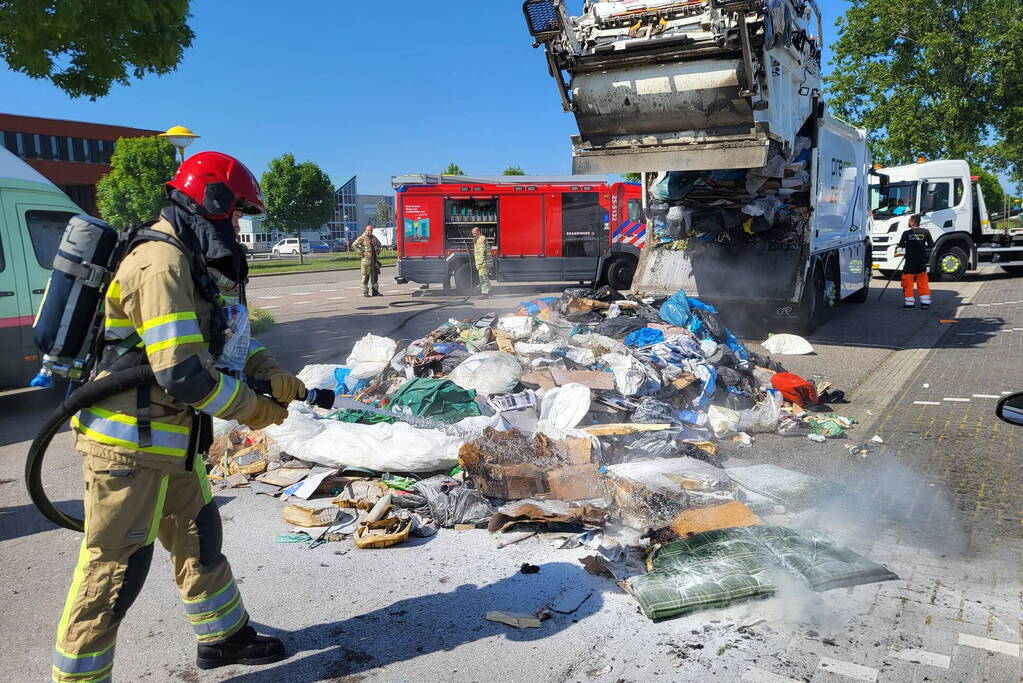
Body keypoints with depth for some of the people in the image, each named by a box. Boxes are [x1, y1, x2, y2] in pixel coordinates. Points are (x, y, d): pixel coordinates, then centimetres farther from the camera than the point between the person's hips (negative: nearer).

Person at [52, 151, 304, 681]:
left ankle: (223, 637, 37)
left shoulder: (190, 266, 12)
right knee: (115, 569, 1)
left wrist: (272, 375, 0)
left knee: (199, 538, 21)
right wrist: (254, 410, -14)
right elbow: (183, 372, -27)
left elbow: (224, 339, 16)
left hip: (167, 439, 10)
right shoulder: (161, 265, -21)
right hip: (131, 444, -10)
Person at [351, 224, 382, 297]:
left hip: (374, 260, 6)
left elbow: (379, 244, 34)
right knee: (365, 276, -4)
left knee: (375, 275, 9)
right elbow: (354, 245, -11)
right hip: (366, 259, -6)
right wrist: (362, 252, -14)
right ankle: (365, 292, -1)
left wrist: (378, 251, 16)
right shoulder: (362, 238, -5)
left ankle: (375, 291, 16)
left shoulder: (374, 238, 14)